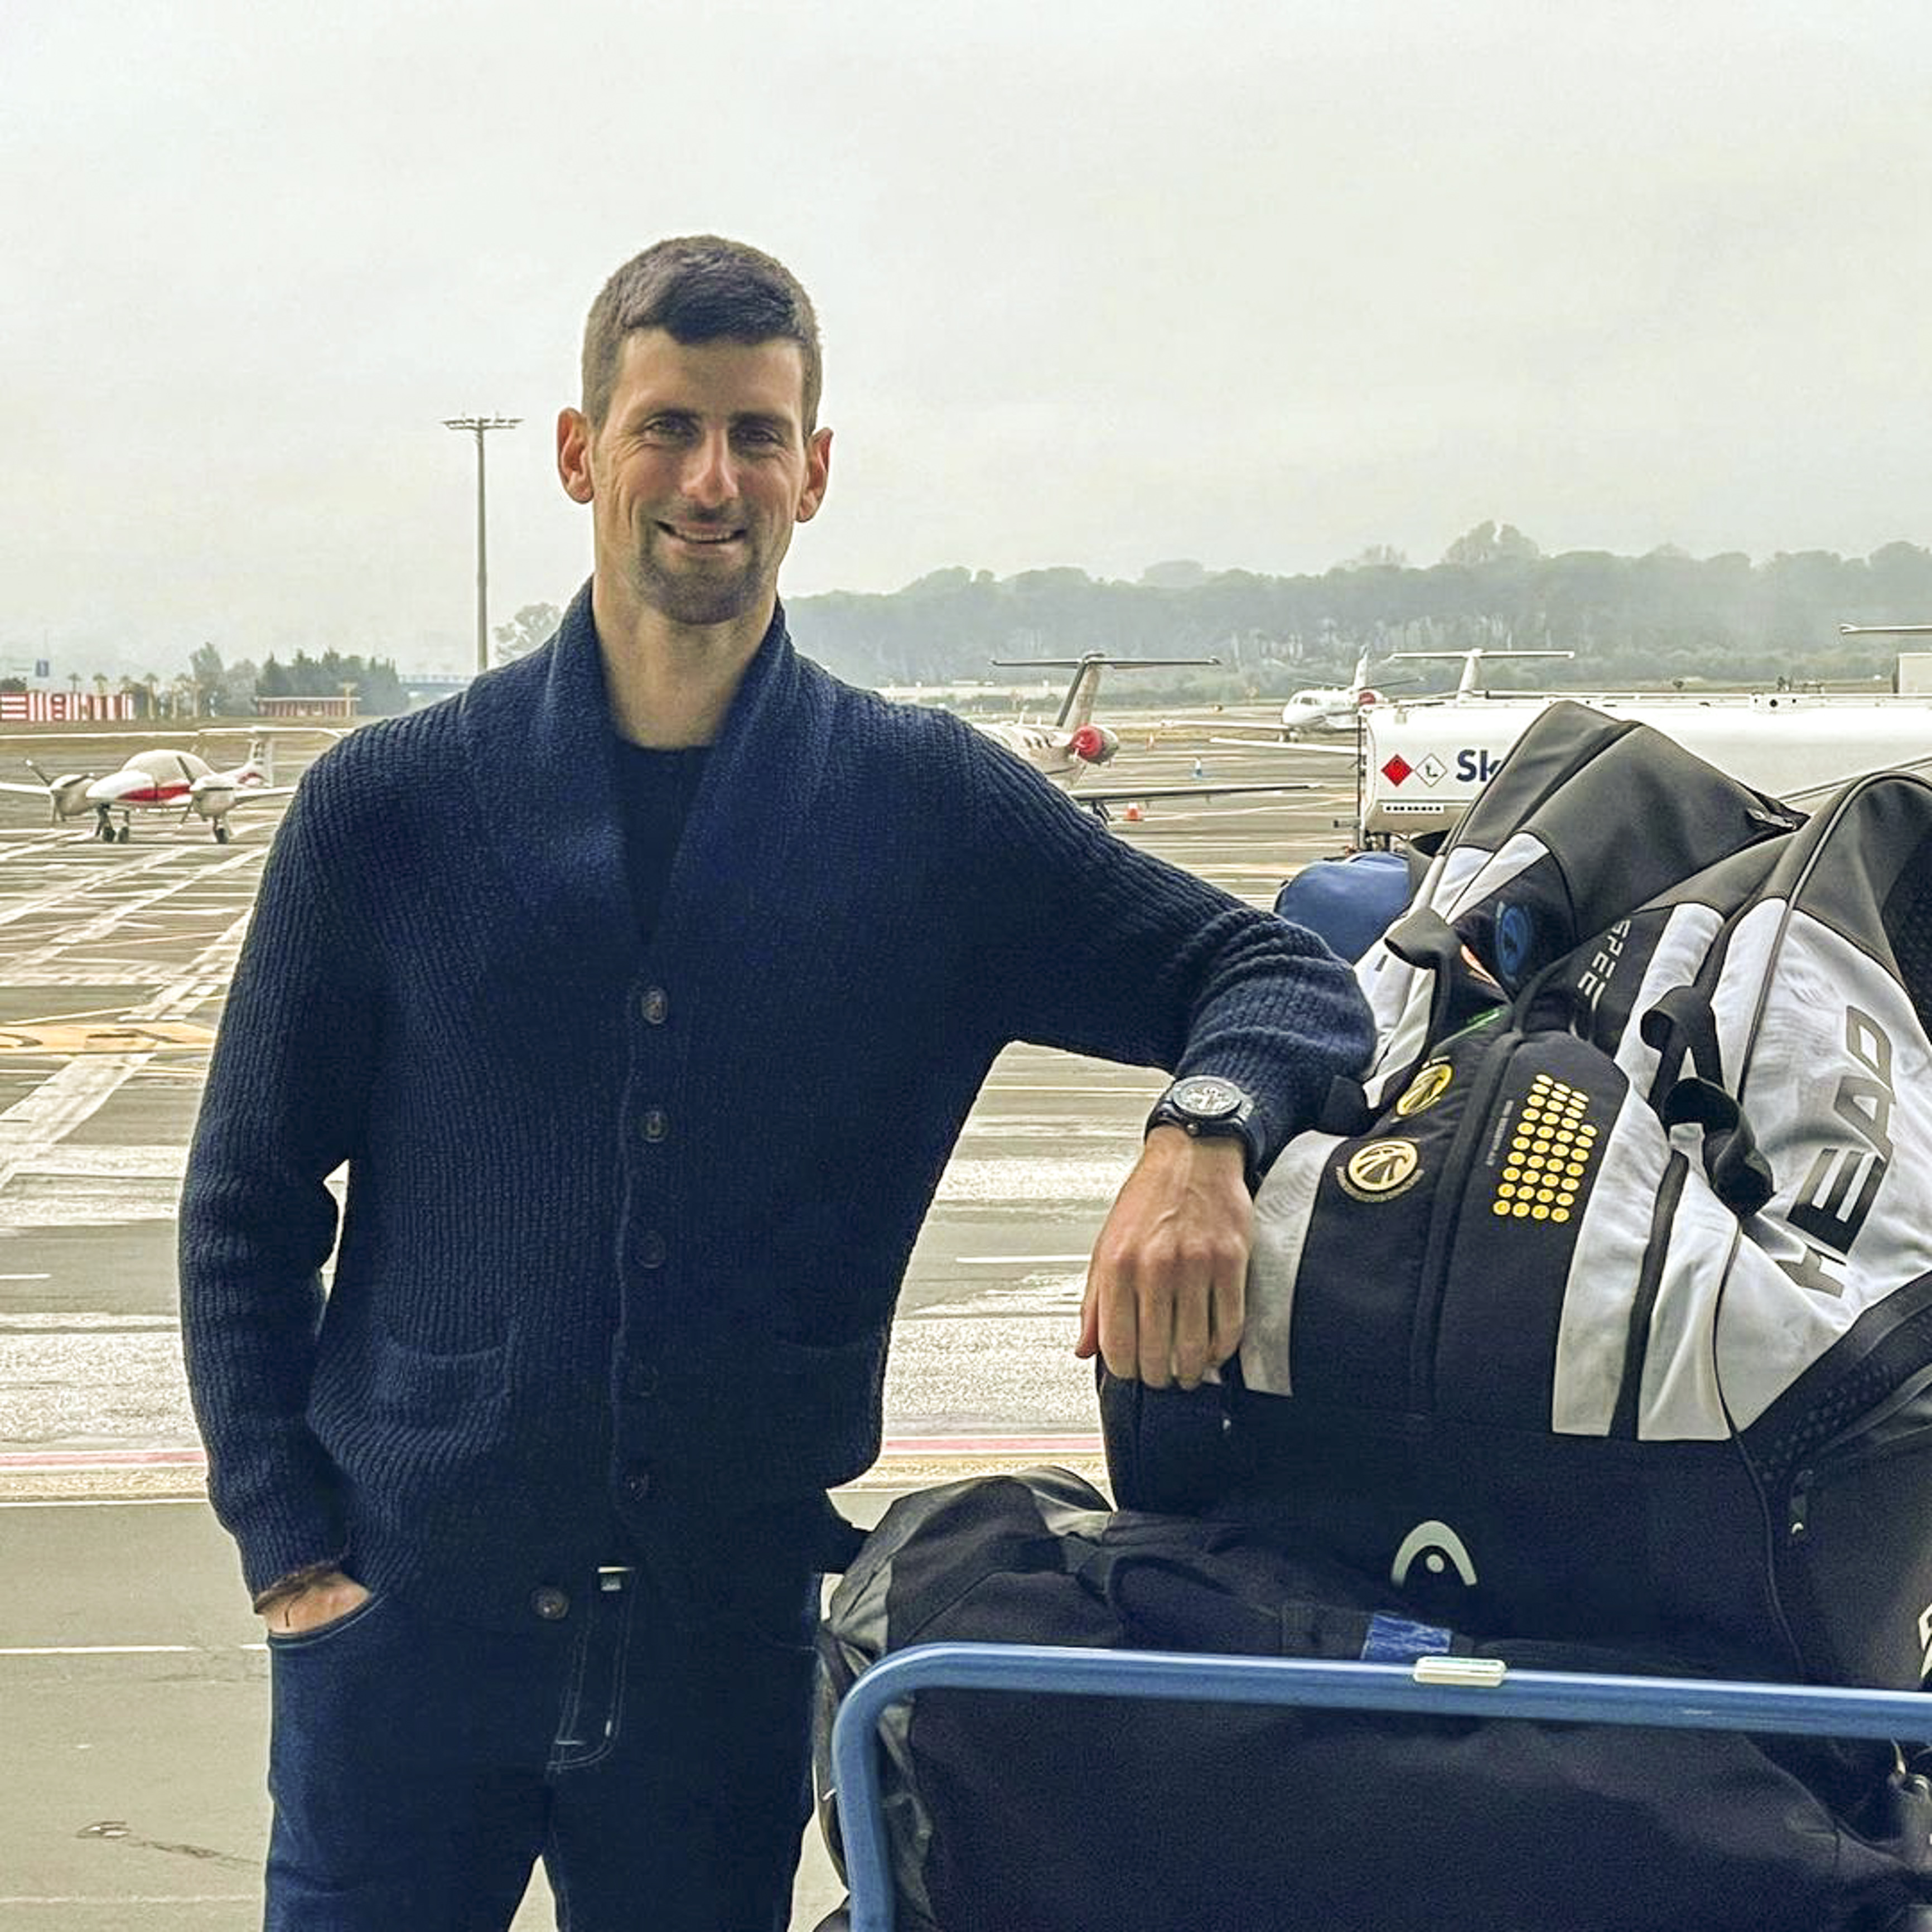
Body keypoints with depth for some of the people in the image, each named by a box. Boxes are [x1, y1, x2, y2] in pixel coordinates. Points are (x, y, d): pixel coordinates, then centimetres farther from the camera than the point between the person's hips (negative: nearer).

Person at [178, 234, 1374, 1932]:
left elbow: (1278, 978, 1)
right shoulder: (389, 807, -2)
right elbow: (248, 1204, 4)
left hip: (734, 1646, 1)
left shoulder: (933, 813, -1)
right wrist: (291, 1548, -4)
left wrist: (1201, 1138, -21)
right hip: (409, 1625, 0)